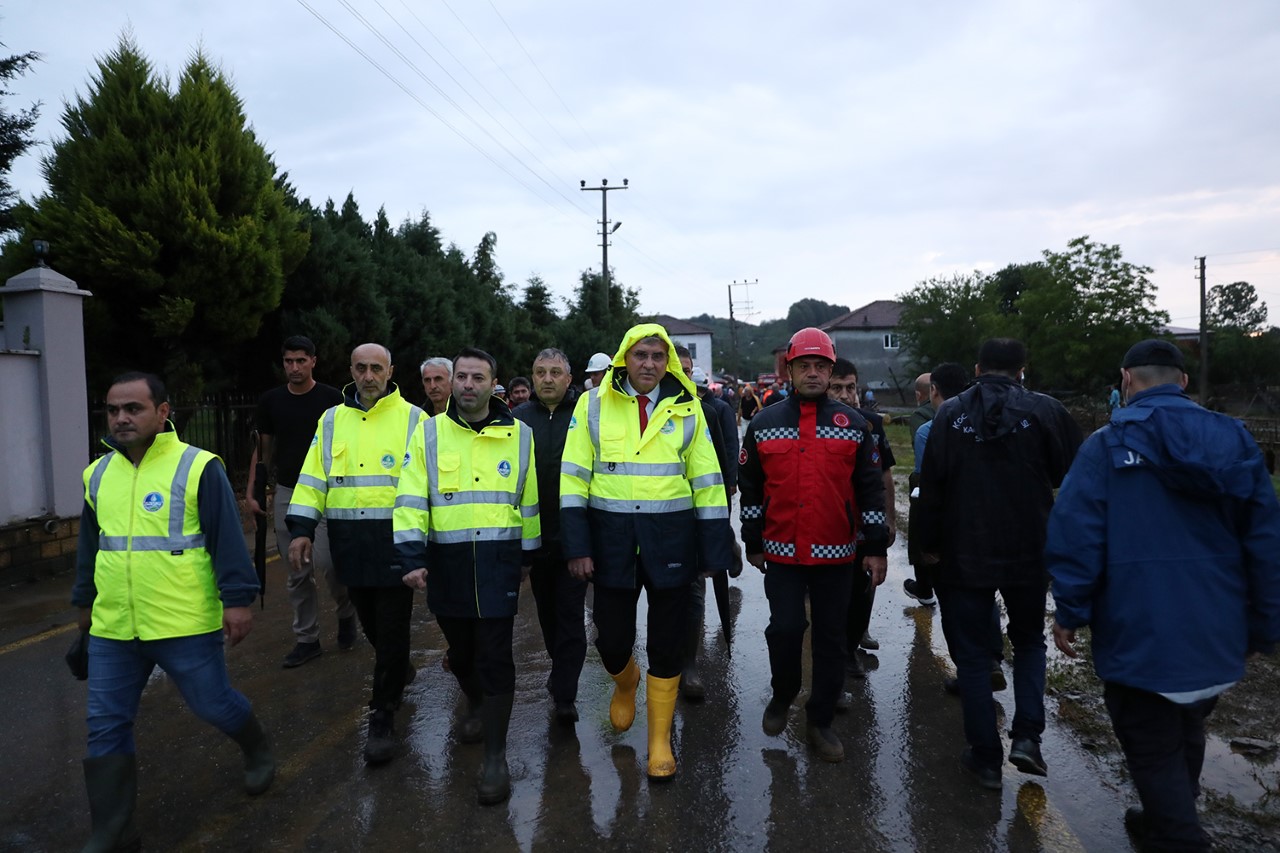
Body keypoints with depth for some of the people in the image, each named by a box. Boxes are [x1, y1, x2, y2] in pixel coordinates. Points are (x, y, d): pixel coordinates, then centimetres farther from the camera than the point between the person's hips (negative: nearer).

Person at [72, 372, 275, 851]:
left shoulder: (198, 468, -11)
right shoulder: (98, 474, 8)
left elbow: (227, 539, -12)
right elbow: (90, 545, 21)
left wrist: (238, 599, -14)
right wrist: (84, 601, 27)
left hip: (186, 624, -5)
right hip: (113, 629, 6)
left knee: (213, 705, 8)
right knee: (106, 727, 8)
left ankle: (258, 751, 40)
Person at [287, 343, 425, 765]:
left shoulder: (411, 418, -1)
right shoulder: (332, 421, 11)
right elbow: (313, 477, 11)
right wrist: (302, 529, 2)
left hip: (395, 540, -4)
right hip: (349, 541, 4)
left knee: (392, 629, -2)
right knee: (370, 621, 17)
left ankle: (383, 717, 8)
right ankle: (397, 672, 43)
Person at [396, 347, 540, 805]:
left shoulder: (519, 434, 3)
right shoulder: (429, 432, 1)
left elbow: (529, 500, 11)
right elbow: (411, 500, -3)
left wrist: (527, 555, 15)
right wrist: (411, 557, -12)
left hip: (498, 560, -1)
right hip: (446, 561, 1)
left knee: (495, 657, -4)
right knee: (461, 651, 15)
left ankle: (495, 757, 7)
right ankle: (476, 707, 46)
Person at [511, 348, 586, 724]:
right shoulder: (518, 418, 5)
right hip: (535, 534, 4)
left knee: (571, 614, 0)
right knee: (547, 609, 18)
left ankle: (564, 696, 6)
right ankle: (562, 669, 39)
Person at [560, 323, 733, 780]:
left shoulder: (687, 409, 3)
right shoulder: (593, 405, 0)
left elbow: (707, 482, 4)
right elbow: (574, 478, -1)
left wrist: (714, 550, 1)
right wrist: (577, 546, -7)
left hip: (670, 543, 0)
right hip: (612, 541, 0)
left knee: (667, 647, 7)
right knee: (612, 640, 7)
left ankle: (660, 740, 27)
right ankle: (625, 682, 44)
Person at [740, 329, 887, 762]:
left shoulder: (853, 424, 2)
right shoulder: (764, 423, 2)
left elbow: (871, 487, 4)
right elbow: (750, 487, 7)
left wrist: (876, 547, 1)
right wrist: (752, 543, 8)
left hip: (836, 553, 1)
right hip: (783, 552, 0)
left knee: (831, 638, 7)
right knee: (784, 630, 1)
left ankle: (820, 722, 22)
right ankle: (782, 697, 29)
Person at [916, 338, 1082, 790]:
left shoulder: (950, 413, -4)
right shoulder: (1044, 410, -7)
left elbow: (931, 485, -3)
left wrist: (929, 544, 6)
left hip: (965, 554, 0)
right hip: (1027, 553, 1)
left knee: (972, 654, 10)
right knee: (1029, 641, 22)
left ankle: (986, 756, 15)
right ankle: (1026, 737, 10)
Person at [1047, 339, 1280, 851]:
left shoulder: (1107, 445, -11)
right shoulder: (1235, 439, 2)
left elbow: (1076, 536, -17)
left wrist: (1069, 612, -7)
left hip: (1140, 634, -6)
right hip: (1216, 633, 6)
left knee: (1153, 748, 7)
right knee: (1185, 733, 25)